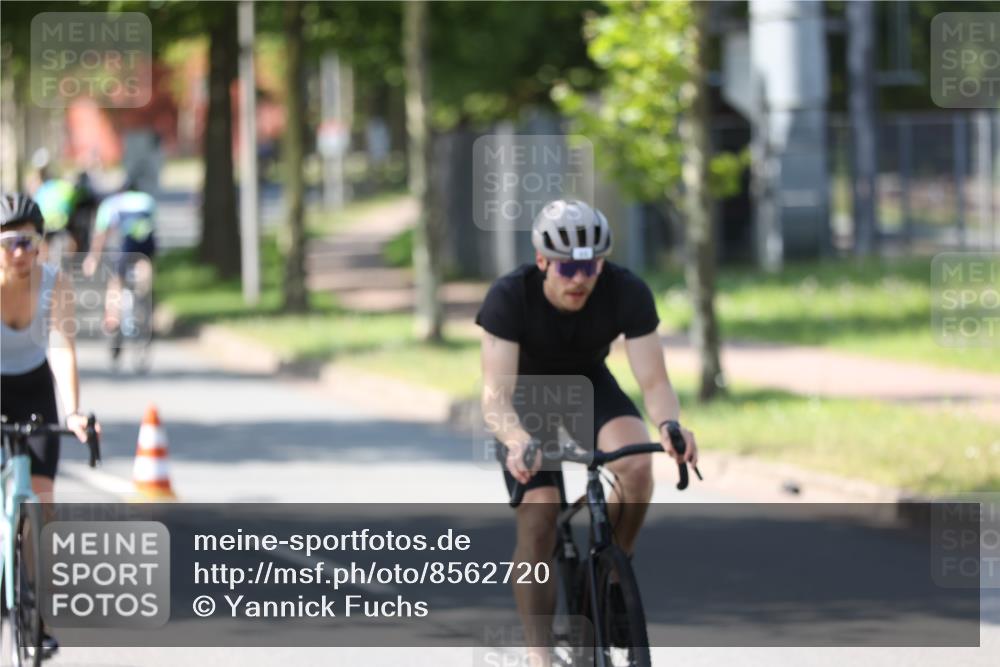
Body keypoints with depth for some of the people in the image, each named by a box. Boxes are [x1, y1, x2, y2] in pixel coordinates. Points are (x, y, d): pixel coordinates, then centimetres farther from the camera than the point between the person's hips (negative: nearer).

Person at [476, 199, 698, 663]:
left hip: (589, 384, 2)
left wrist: (668, 424, -49)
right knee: (538, 519, -18)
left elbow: (653, 381, -26)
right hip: (526, 394, -2)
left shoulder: (628, 293, -27)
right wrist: (520, 443, -59)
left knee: (637, 465, -29)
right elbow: (495, 396, -38)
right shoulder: (509, 298, -33)